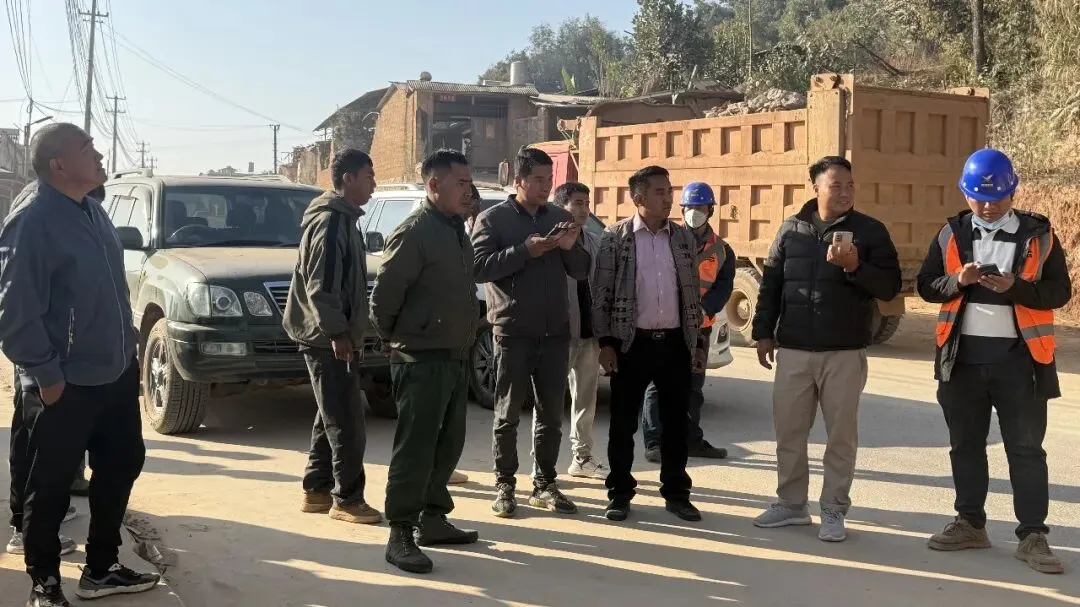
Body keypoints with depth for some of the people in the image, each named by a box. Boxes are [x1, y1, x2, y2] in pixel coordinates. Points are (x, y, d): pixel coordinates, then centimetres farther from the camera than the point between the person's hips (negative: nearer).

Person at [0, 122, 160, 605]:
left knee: (120, 467, 16)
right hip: (65, 386, -8)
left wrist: (128, 348, 15)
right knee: (50, 489, 5)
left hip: (115, 373, 9)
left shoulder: (93, 212, 10)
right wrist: (46, 376, -17)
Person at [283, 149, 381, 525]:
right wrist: (337, 332, -22)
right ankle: (347, 499, 2)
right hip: (327, 338, -10)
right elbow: (320, 285, -22)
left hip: (332, 337, 10)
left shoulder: (342, 219, 17)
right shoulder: (330, 220, -15)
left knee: (331, 418, 15)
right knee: (347, 423, -5)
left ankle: (317, 491, 23)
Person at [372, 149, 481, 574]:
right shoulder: (415, 232, -14)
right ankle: (400, 535, 1)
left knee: (447, 445, 15)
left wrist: (464, 340, 15)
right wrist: (395, 338, -2)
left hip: (455, 358, 9)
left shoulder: (456, 229, 13)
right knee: (415, 448, -5)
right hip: (422, 360, -9)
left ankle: (432, 519, 27)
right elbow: (384, 294, -15)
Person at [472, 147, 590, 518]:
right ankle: (504, 486, 12)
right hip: (513, 331, -4)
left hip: (555, 331, 4)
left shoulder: (561, 219, 11)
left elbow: (582, 272, 11)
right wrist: (526, 251, -22)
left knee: (551, 413, 9)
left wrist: (571, 248, -10)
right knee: (508, 414, 3)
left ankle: (544, 485, 19)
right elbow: (479, 267, -14)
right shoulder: (493, 219, -2)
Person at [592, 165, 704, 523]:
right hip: (632, 343, -3)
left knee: (676, 422, 9)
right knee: (623, 422, 4)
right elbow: (601, 293, -3)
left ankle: (676, 492, 21)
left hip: (675, 342, 3)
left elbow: (693, 292, 12)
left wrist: (697, 341, 9)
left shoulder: (684, 238, 8)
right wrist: (605, 342, -7)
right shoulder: (615, 237, -2)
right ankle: (620, 493, 17)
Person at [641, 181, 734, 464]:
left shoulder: (721, 250, 9)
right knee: (659, 384, -5)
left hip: (700, 326, 4)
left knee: (693, 385, 14)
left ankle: (692, 440, 24)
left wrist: (704, 308, -16)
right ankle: (654, 442, -3)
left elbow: (724, 286, 1)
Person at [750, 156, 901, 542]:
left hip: (845, 352, -2)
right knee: (788, 430, 8)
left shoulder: (870, 231, 0)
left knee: (841, 434, 4)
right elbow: (770, 283, 11)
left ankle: (834, 512, 15)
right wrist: (764, 332, 7)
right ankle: (791, 503, 22)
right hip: (793, 350, 2)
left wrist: (855, 266, -21)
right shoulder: (792, 229, 7)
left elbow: (890, 287, -5)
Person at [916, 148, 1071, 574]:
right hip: (963, 355, 3)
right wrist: (958, 280, -14)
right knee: (966, 444, 11)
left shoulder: (1039, 234, 0)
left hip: (1019, 357, -2)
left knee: (1026, 448, 1)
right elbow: (926, 285, 6)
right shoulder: (952, 234, 6)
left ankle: (1032, 536, 7)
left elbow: (1059, 292, -2)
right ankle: (970, 524, 24)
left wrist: (1014, 286, -19)